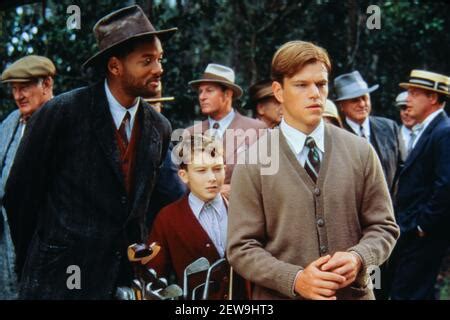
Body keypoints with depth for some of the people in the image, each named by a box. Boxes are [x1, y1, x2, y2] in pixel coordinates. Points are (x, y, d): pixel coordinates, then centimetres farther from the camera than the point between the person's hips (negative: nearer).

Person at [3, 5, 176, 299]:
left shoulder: (159, 128, 3)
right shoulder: (61, 113, -11)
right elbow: (20, 194, -4)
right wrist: (35, 263, 4)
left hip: (127, 277, 4)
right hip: (59, 280, -4)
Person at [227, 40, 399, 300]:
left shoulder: (361, 152, 0)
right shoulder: (253, 164, -7)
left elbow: (383, 227, 4)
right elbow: (241, 248, -8)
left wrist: (358, 257, -15)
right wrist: (295, 279, -21)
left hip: (353, 293, 2)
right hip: (281, 296, -2)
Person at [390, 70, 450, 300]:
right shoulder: (423, 131, 16)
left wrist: (422, 226, -18)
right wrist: (403, 224, 13)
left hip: (423, 235, -10)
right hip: (411, 232, 10)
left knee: (405, 294, -8)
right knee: (421, 292, 17)